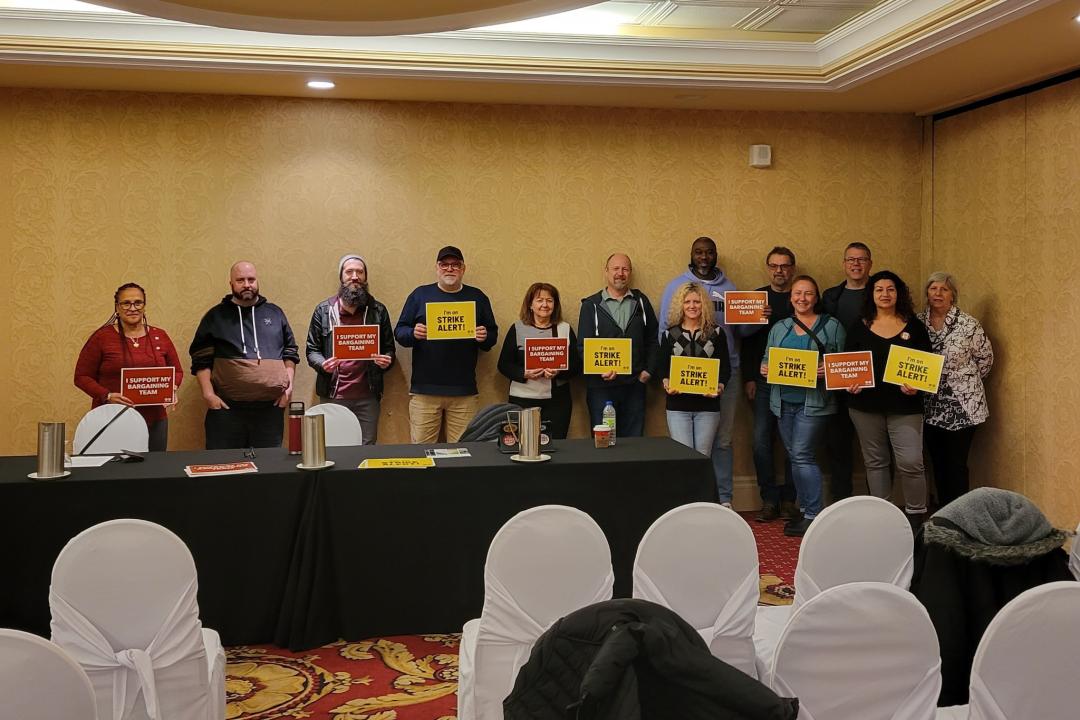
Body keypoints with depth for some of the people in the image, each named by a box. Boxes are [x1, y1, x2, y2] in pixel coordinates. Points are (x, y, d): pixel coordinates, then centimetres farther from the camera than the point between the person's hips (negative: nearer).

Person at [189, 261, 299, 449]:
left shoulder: (274, 313, 15)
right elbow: (201, 359, 5)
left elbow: (290, 352, 17)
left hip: (271, 407, 2)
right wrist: (208, 393, -6)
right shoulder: (216, 316, 9)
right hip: (227, 407, -2)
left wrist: (289, 384, 5)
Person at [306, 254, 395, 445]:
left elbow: (389, 348, 12)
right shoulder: (323, 310, 5)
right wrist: (322, 364, -15)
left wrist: (387, 360, -10)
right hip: (332, 395, -1)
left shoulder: (378, 311, 7)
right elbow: (312, 350, 6)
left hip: (367, 395, 1)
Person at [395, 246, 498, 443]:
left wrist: (485, 338, -8)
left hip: (464, 391, 1)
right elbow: (399, 331, 8)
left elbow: (493, 334, 14)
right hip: (424, 389, -1)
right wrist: (413, 334, -14)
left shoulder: (478, 297, 13)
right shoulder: (420, 294, 9)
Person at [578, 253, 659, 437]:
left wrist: (648, 370, 3)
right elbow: (583, 346, -4)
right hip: (601, 386, -2)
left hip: (635, 385, 2)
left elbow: (653, 339, 13)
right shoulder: (591, 305, 2)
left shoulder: (641, 301, 10)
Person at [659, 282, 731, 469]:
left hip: (708, 404, 0)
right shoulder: (670, 334, 6)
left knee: (703, 457, 4)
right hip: (678, 405, 0)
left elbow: (726, 366, 5)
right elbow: (663, 367, 7)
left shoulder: (716, 333, 5)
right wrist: (666, 383, -14)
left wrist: (720, 386, -13)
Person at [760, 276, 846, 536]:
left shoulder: (831, 326, 2)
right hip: (784, 400, 5)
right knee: (796, 457, 10)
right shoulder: (779, 328, 14)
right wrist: (764, 368, -5)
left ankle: (813, 516, -3)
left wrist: (829, 369, -19)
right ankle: (806, 511, 20)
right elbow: (767, 360, 17)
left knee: (802, 455, -11)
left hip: (813, 401, -5)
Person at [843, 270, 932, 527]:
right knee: (875, 462, 9)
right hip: (866, 404, 2)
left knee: (911, 462, -10)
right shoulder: (859, 328, 8)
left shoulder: (914, 326, 5)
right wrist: (850, 383, -11)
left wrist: (916, 384, -13)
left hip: (905, 405, -2)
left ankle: (916, 516, 5)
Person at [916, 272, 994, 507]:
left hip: (962, 406, -4)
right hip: (930, 407, 4)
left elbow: (985, 359, 1)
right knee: (937, 463, 12)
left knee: (956, 465, -1)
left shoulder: (968, 325, -9)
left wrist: (966, 381, 3)